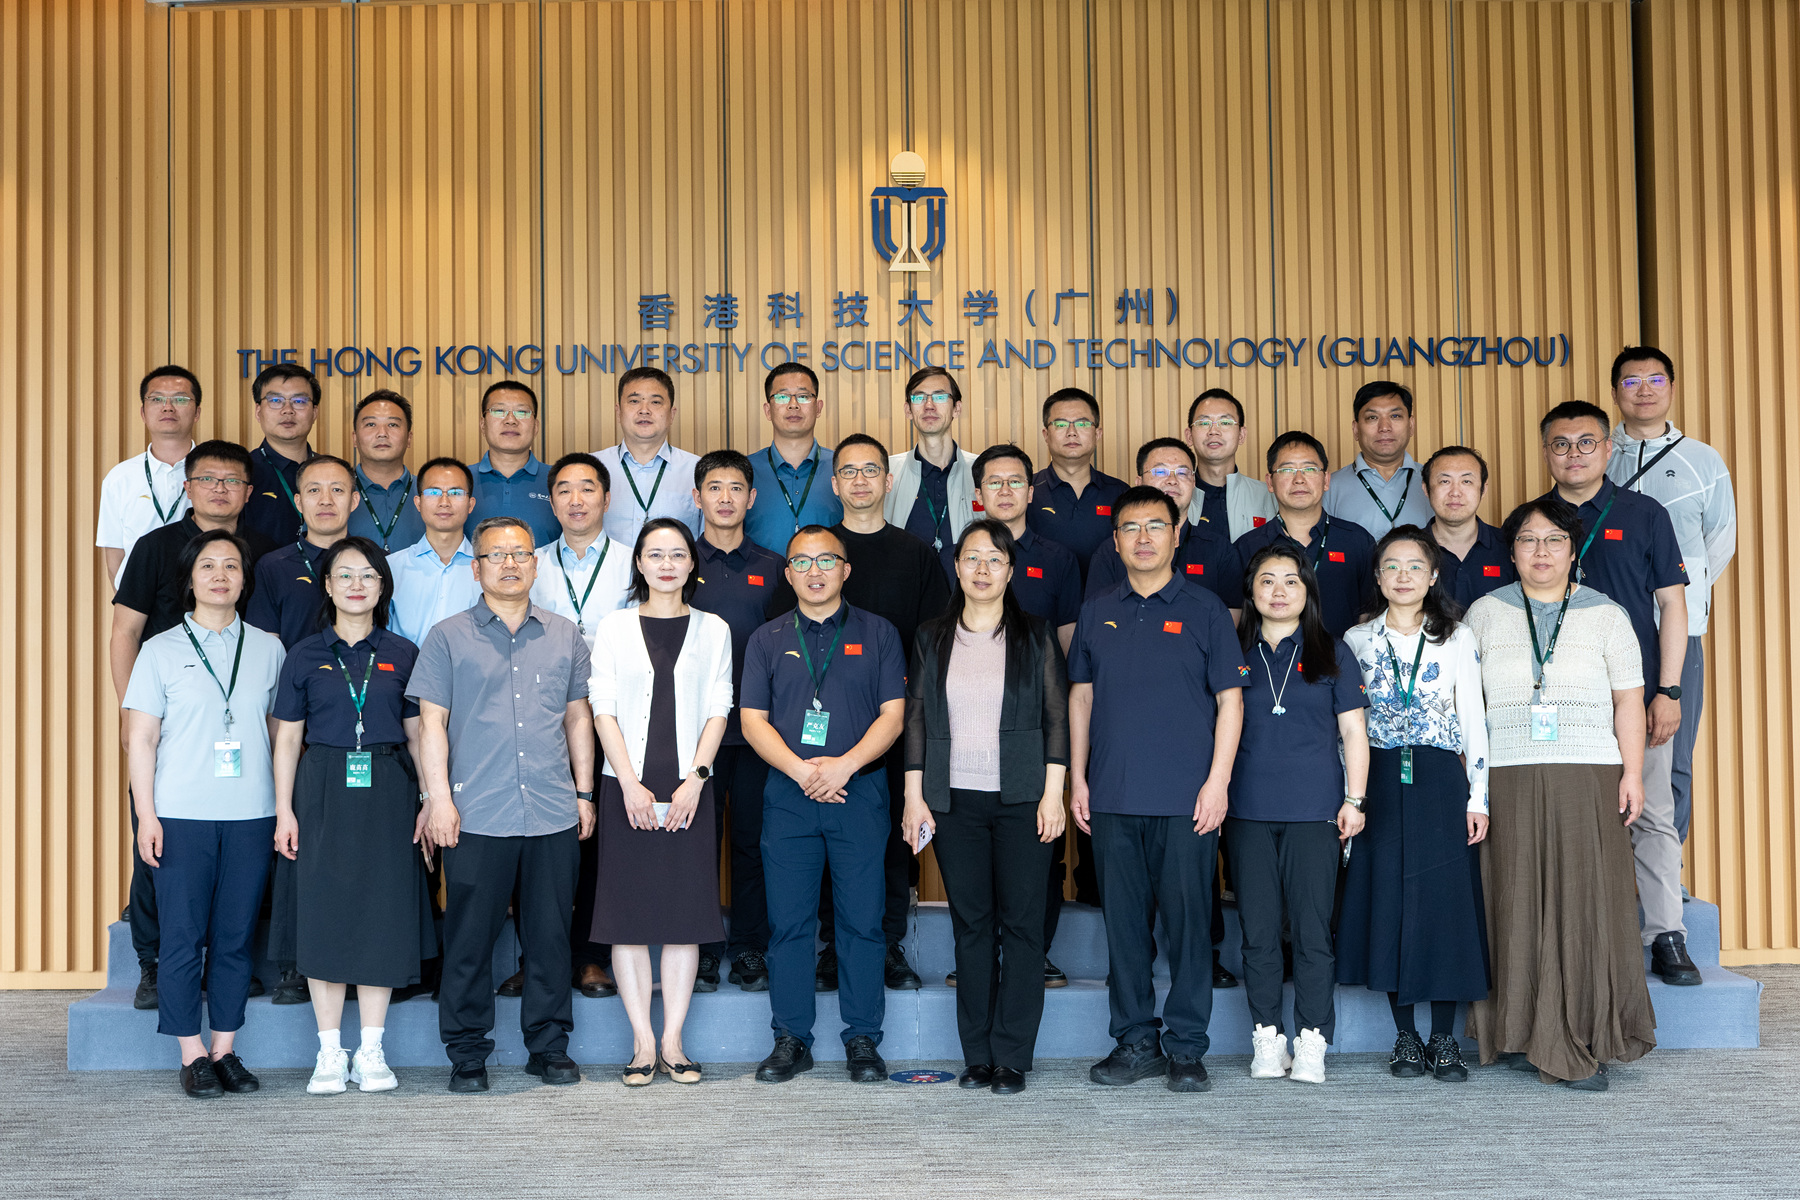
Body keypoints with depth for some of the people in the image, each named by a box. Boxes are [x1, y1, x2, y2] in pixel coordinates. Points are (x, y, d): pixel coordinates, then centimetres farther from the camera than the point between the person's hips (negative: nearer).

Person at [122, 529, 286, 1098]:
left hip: (251, 815, 2)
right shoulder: (160, 650, 4)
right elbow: (141, 739, 2)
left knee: (235, 937, 5)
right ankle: (192, 1056, 9)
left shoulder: (268, 648, 10)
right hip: (181, 815, -2)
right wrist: (146, 815, -5)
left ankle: (225, 1050, 15)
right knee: (183, 937, -1)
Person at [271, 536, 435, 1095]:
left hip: (387, 794, 1)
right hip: (323, 792, 0)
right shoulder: (305, 656, 6)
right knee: (324, 913, 0)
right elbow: (288, 739, 5)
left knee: (382, 912, 1)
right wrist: (283, 809, -2)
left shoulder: (402, 654, 8)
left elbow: (417, 734, 8)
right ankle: (330, 1052, 10)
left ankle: (371, 1051, 10)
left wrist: (429, 800, 0)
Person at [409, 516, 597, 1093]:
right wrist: (438, 797, -7)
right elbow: (431, 723, 1)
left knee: (550, 934, 7)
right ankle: (468, 1052, 14)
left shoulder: (565, 637, 13)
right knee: (469, 937, 2)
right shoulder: (448, 638, 4)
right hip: (476, 815, -2)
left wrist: (584, 791, 12)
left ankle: (549, 1045, 19)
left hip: (553, 814, 3)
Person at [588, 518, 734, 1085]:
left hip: (689, 788, 1)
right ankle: (643, 1042, 7)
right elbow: (603, 709, 1)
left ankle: (672, 1042, 8)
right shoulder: (615, 627, 6)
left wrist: (694, 780, -8)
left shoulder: (713, 630, 9)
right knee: (629, 913, 0)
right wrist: (631, 784, -9)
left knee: (685, 914, 1)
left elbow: (717, 711, 4)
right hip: (626, 787, -1)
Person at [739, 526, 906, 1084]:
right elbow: (752, 720, 5)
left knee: (862, 921, 0)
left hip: (860, 794, -1)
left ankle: (863, 1039, 9)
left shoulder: (878, 634, 7)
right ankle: (791, 1039, 11)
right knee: (789, 922, 2)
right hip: (787, 796, 1)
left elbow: (893, 713, 1)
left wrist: (845, 764, -13)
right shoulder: (767, 640, 11)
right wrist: (801, 769, -11)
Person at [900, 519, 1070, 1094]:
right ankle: (977, 1055, 10)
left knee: (1020, 923, -2)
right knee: (971, 923, 3)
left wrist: (1053, 794, -5)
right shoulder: (931, 639, 10)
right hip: (956, 802, 1)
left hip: (1021, 800, -1)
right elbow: (916, 719, 9)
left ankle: (1012, 1057, 5)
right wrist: (914, 796, 2)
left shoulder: (1036, 636, 5)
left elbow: (1057, 717, 2)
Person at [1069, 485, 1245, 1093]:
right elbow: (1081, 697, 16)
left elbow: (1229, 700, 1)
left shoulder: (1204, 609, 3)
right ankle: (1134, 1041, 17)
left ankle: (1186, 1046, 9)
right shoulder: (1096, 614, 12)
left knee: (1188, 922, 0)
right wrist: (1077, 779, 9)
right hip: (1112, 796, 3)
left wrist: (1218, 780, -8)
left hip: (1187, 798, -3)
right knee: (1124, 922, 7)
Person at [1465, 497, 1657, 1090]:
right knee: (1518, 902, -2)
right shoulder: (1485, 613, 11)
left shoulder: (1606, 615, 10)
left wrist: (1632, 773, -2)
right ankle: (1524, 1035, 7)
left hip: (1589, 777, 0)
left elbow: (1628, 700, 8)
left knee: (1585, 901, -4)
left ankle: (1584, 1045, 2)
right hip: (1507, 778, 0)